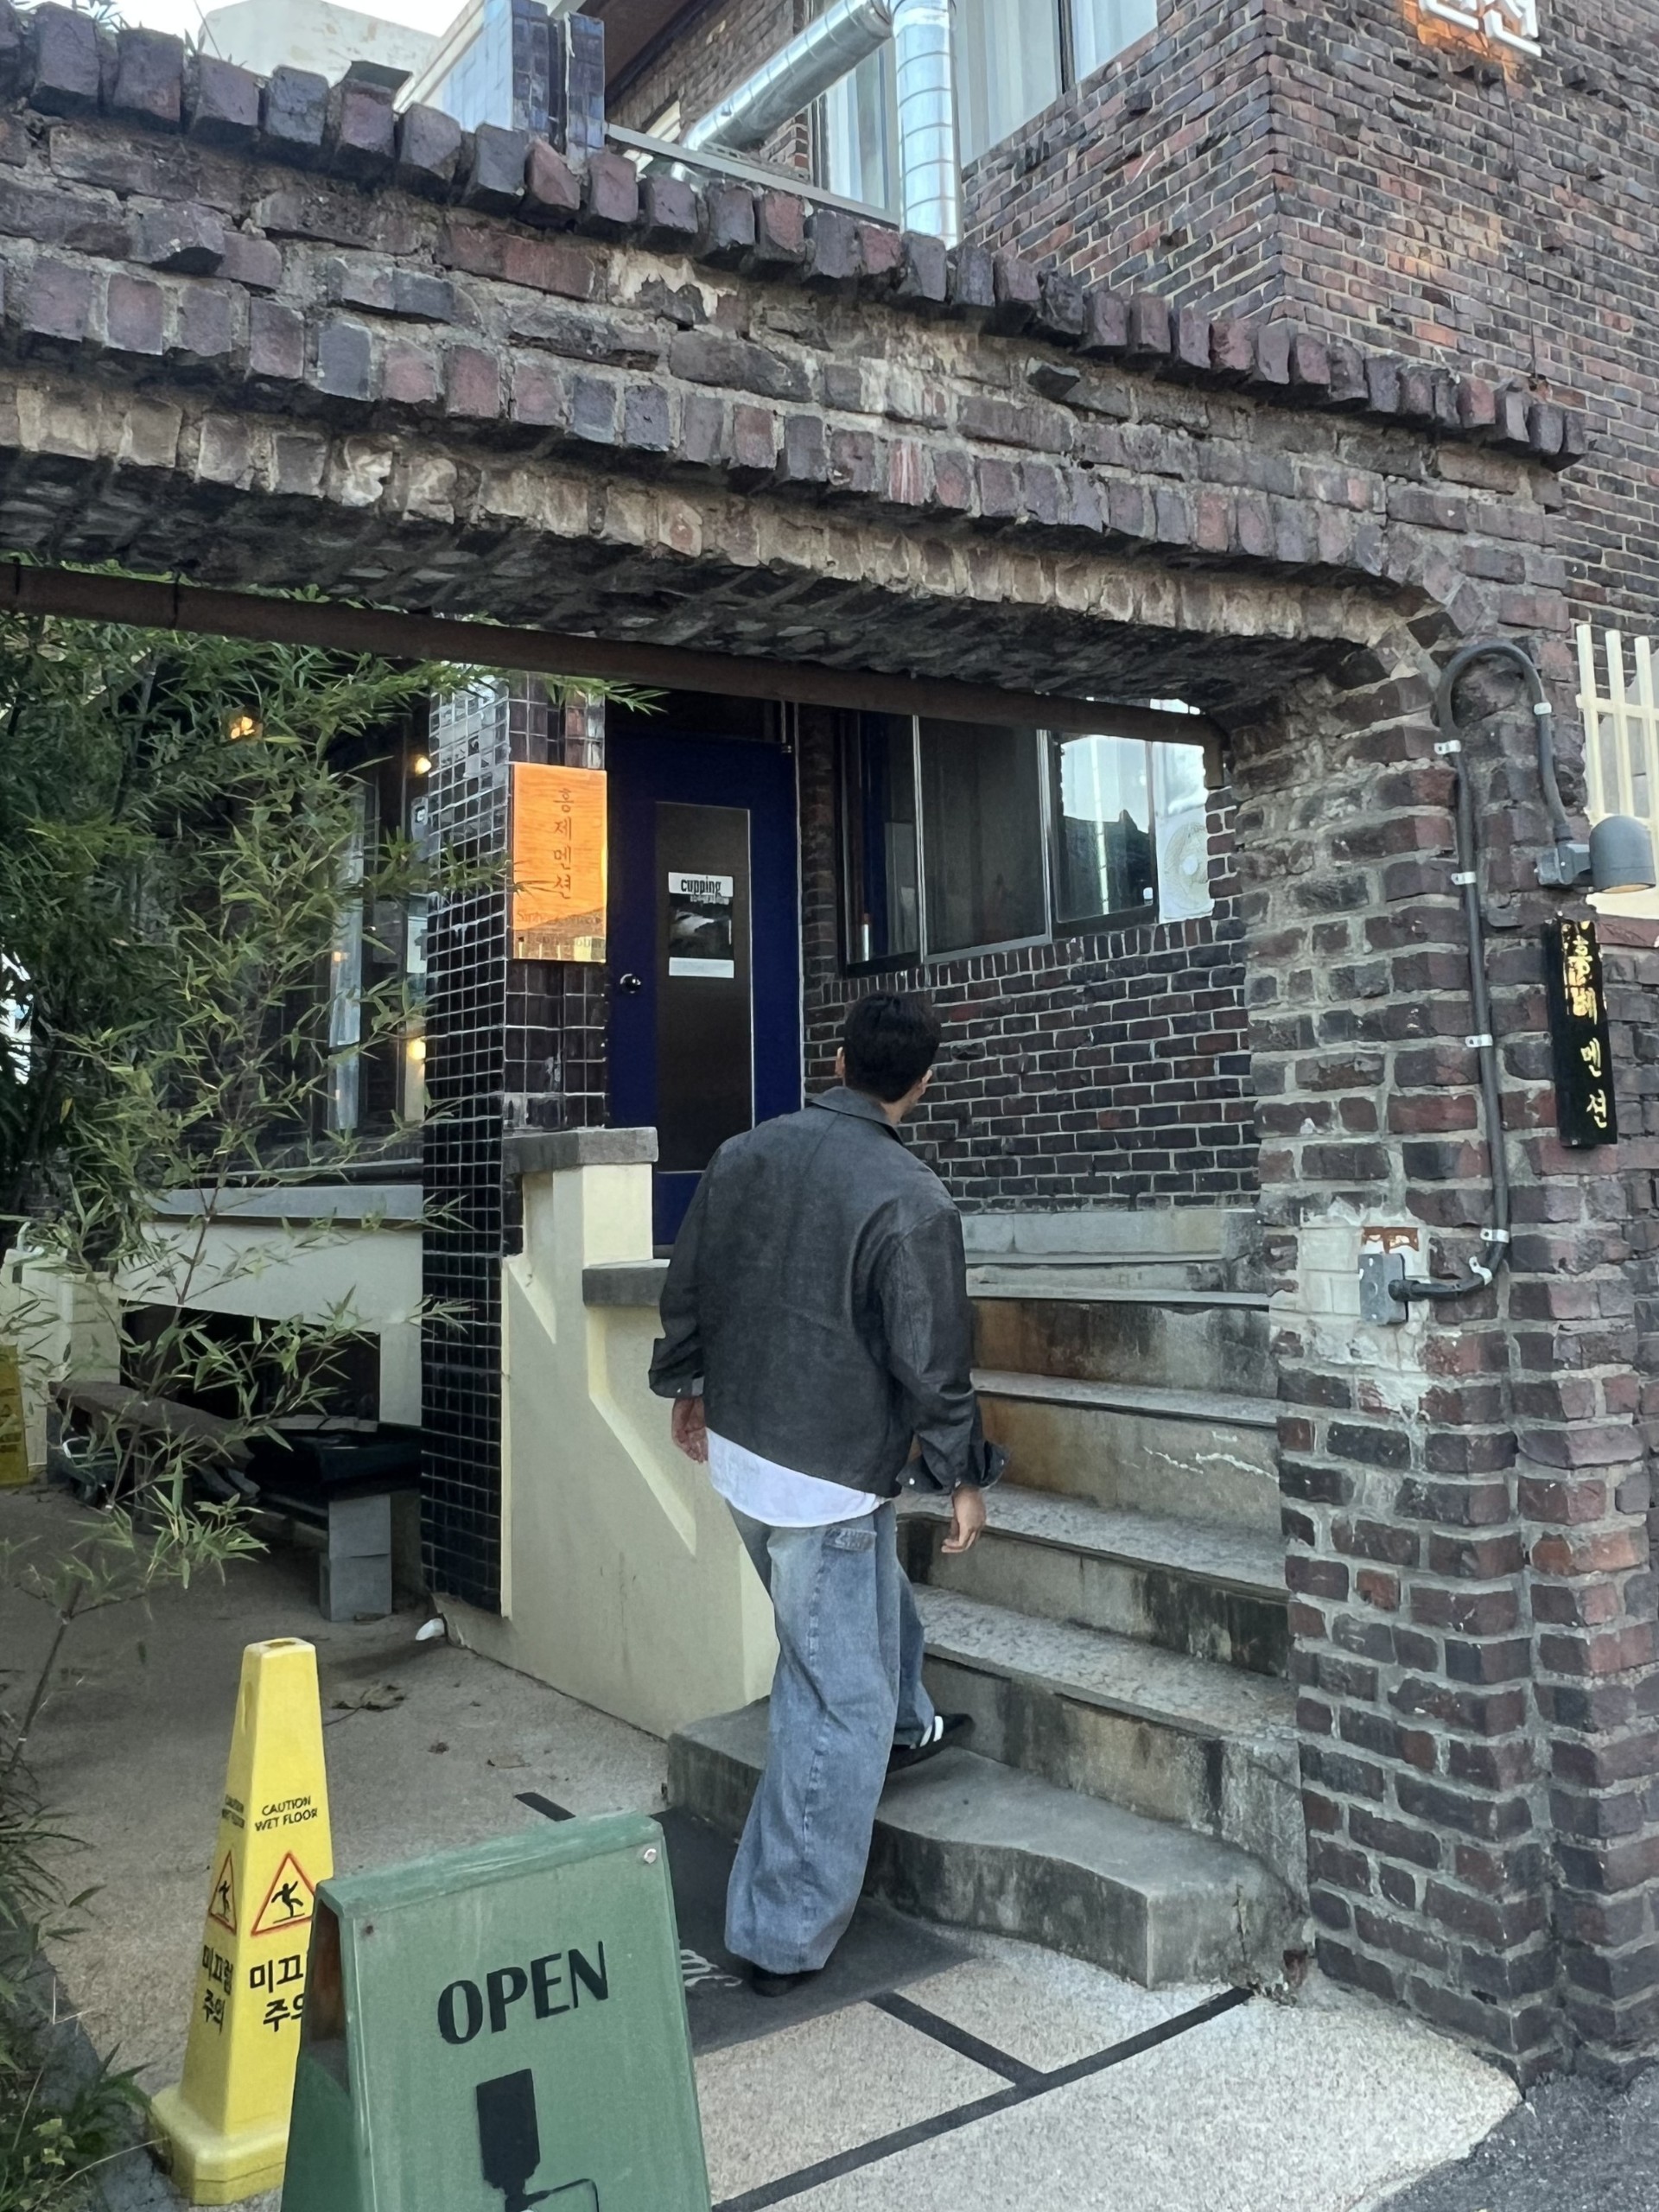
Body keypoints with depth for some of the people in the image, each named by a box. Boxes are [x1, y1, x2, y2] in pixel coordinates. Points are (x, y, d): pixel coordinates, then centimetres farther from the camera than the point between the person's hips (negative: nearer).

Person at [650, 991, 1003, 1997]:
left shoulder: (746, 1153, -1)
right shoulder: (914, 1200, -20)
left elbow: (686, 1289, 8)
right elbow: (933, 1363, -17)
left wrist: (687, 1386, 24)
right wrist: (965, 1475, -2)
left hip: (739, 1447, 8)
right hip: (831, 1475, -7)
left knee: (872, 1579, 34)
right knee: (836, 1706, 6)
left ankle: (908, 1724, 56)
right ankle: (785, 1937, 15)